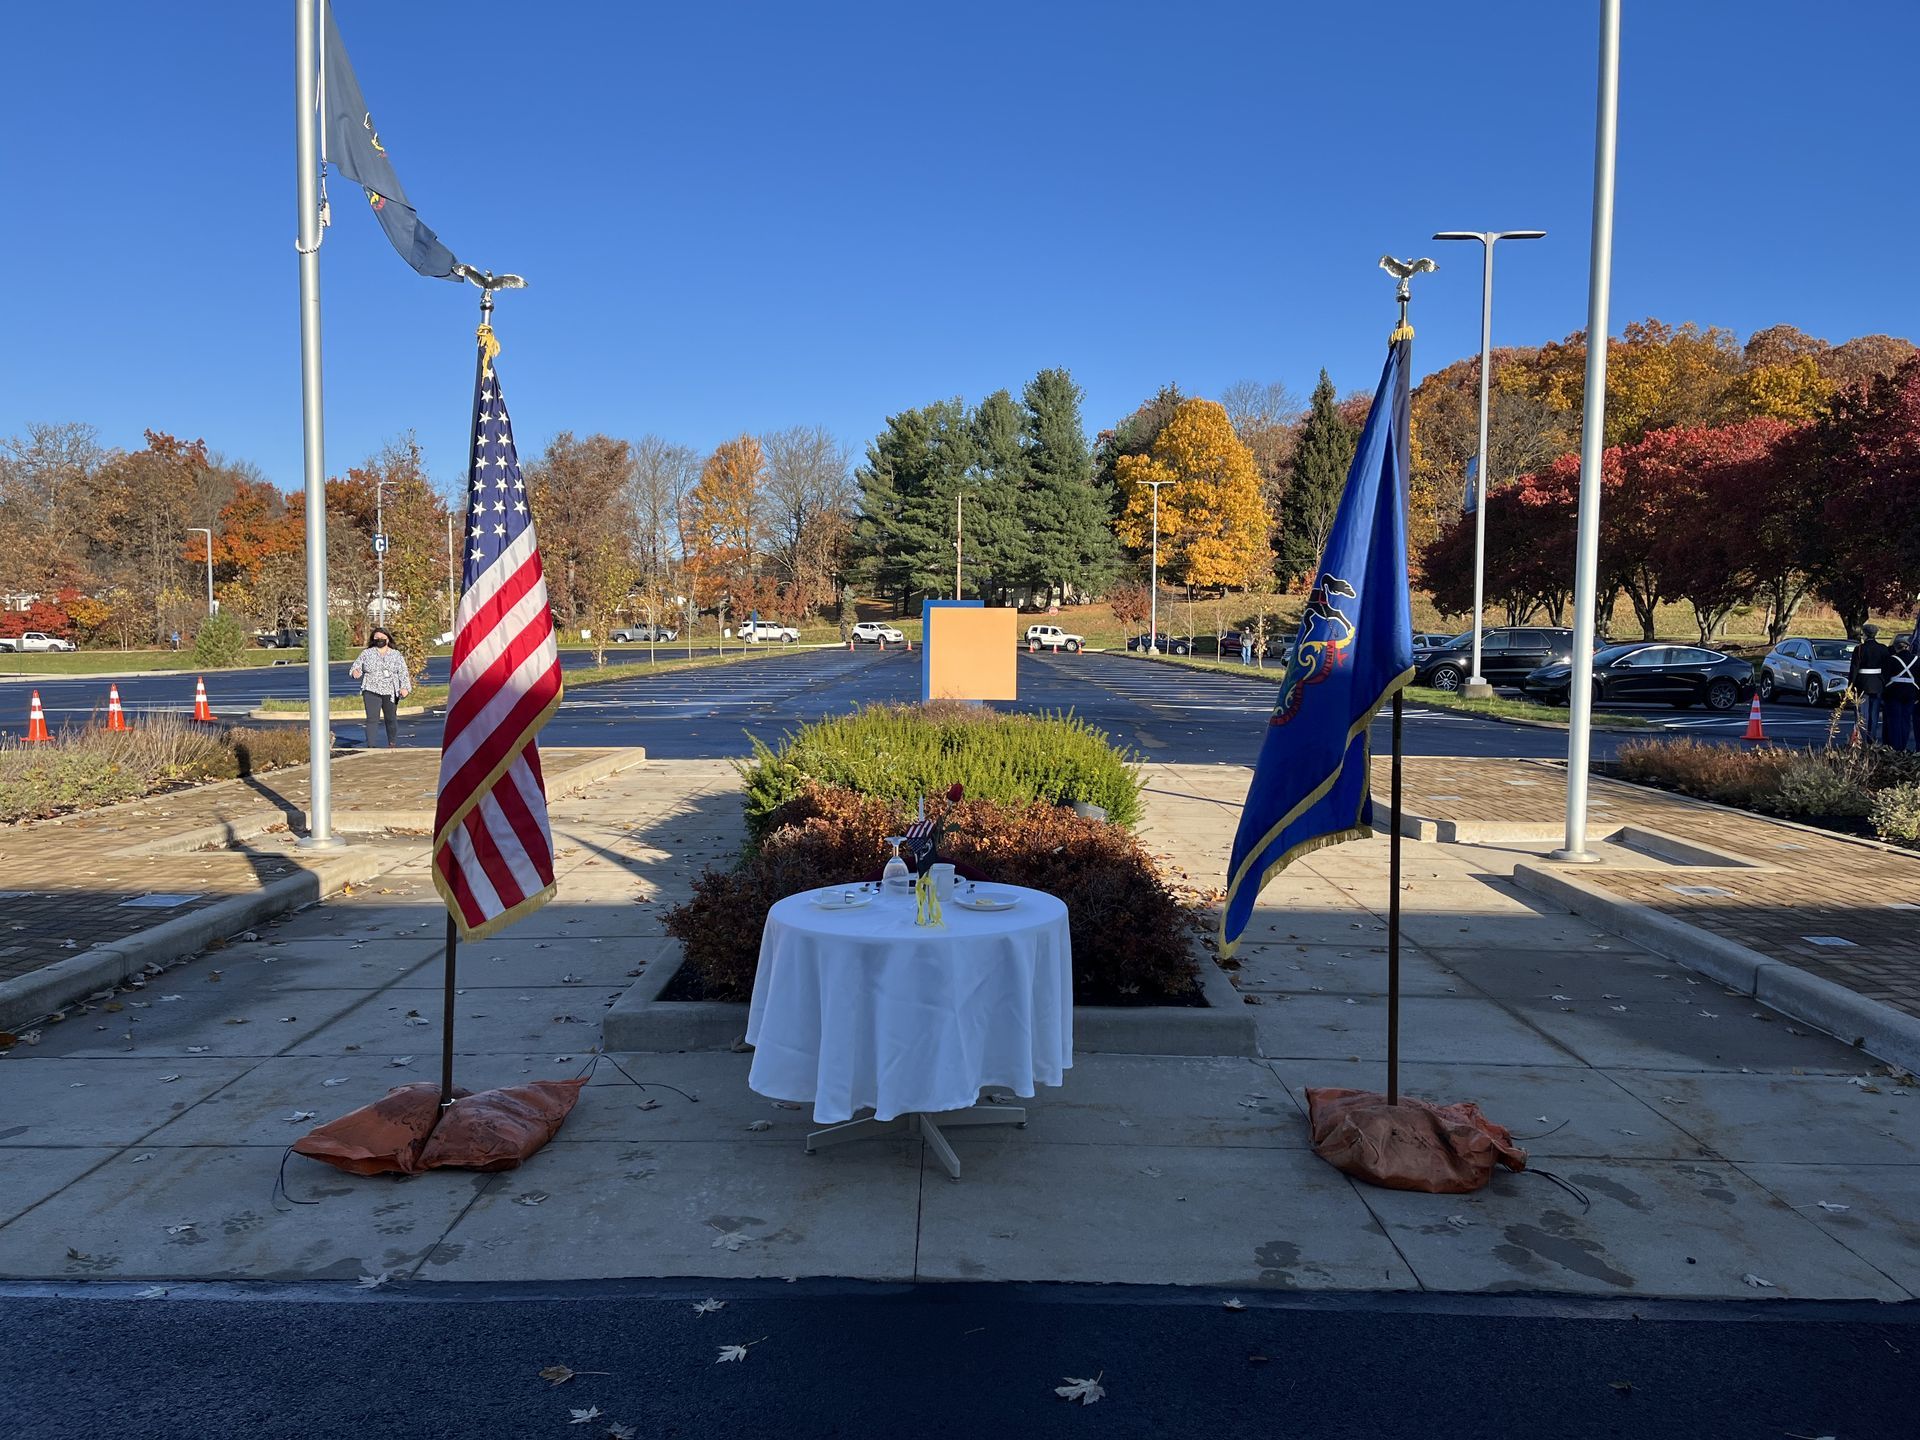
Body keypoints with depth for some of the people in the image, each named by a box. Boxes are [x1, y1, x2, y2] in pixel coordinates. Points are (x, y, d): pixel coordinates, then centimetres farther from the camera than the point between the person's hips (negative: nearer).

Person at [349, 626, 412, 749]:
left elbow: (403, 673, 4)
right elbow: (357, 666, 9)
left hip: (390, 693, 1)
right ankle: (370, 745, -12)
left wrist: (405, 687, -10)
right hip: (371, 691, -1)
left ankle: (392, 744, 22)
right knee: (372, 719, -11)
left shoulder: (396, 655, 9)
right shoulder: (366, 653, 8)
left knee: (391, 719, 8)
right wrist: (355, 672, -15)